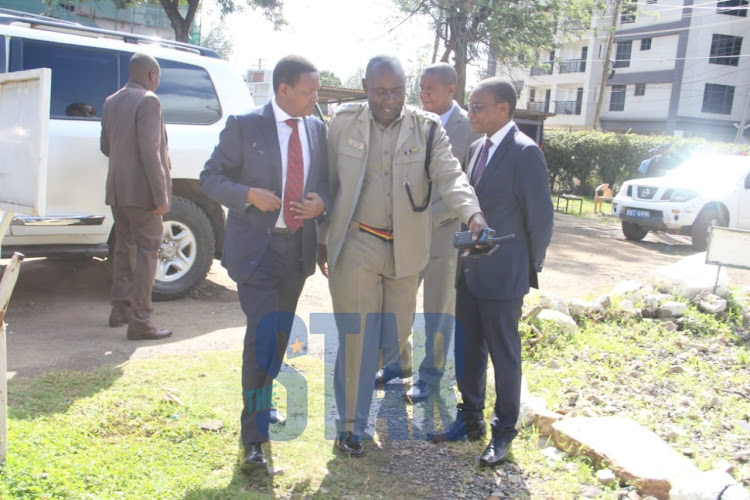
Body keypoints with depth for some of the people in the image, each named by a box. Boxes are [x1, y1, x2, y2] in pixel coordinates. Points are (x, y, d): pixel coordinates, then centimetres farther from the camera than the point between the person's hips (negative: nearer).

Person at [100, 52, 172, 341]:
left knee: (124, 249, 17)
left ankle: (120, 310, 26)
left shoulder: (111, 103, 13)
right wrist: (161, 196, -20)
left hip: (117, 190, 8)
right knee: (146, 252, -5)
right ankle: (140, 321, -4)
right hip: (141, 190, -8)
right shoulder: (148, 101, -12)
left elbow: (106, 147, 19)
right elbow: (150, 151, -20)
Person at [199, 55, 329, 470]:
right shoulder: (244, 125, -7)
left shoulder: (317, 129, 7)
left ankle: (262, 401, 41)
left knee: (281, 333, 17)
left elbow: (325, 181, 14)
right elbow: (210, 177, -4)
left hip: (297, 246, 6)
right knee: (263, 332, -11)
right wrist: (248, 195, -21)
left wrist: (321, 203, -8)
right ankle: (254, 434, 2)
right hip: (255, 245, -5)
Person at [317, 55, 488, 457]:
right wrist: (321, 239, 8)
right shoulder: (343, 123, 0)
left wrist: (473, 215, -32)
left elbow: (450, 176, -13)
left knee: (395, 335, 13)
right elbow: (328, 184, 6)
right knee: (357, 339, 0)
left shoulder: (427, 128, -1)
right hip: (356, 246, -1)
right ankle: (350, 425, 16)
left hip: (404, 250, 2)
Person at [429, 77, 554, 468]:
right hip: (469, 272, 8)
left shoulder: (525, 152, -13)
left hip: (502, 276, -7)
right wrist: (465, 258, 14)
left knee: (504, 355, 6)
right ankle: (470, 419, 32)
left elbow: (540, 217, -11)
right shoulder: (477, 148, 11)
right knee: (468, 350, 16)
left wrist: (530, 268, -3)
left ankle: (503, 433, 22)